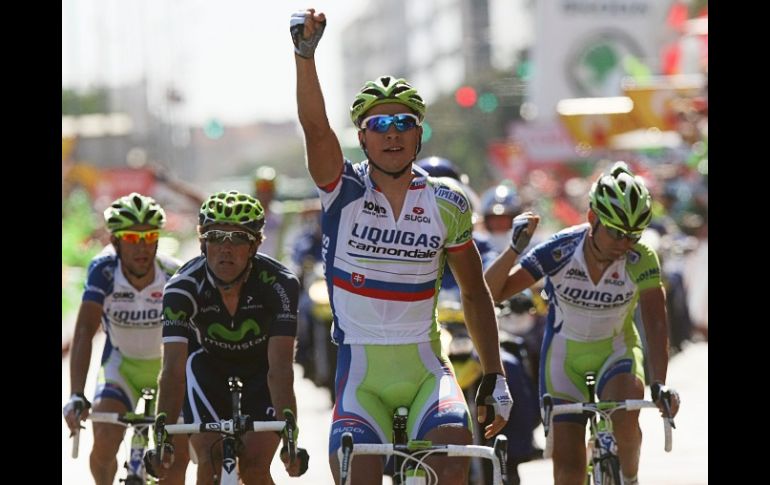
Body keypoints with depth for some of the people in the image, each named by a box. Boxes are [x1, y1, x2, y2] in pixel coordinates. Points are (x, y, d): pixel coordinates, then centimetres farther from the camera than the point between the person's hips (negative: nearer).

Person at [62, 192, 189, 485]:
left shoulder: (174, 275, -26)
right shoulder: (103, 271, -25)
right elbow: (84, 330, -33)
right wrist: (76, 396, -43)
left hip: (167, 364, 0)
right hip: (121, 364, 0)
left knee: (180, 450, -13)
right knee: (104, 444, -20)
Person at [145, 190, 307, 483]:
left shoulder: (279, 283, -32)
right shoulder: (183, 287, -30)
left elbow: (280, 366, -39)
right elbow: (173, 368, -37)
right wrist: (163, 435, -51)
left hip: (261, 368, -1)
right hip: (208, 364, 1)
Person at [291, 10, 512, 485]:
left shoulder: (448, 204, 1)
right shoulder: (344, 191, -4)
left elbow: (474, 292, 12)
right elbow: (315, 126, -22)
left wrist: (494, 378, 9)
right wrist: (305, 53, -39)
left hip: (425, 367, 1)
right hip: (360, 371, -1)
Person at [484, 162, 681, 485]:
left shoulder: (641, 259, -21)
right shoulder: (559, 251, -23)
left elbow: (655, 322, -28)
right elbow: (489, 295, -23)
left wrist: (659, 384, -42)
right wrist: (515, 249, -40)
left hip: (616, 352, 0)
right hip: (565, 355, 0)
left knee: (625, 419, -32)